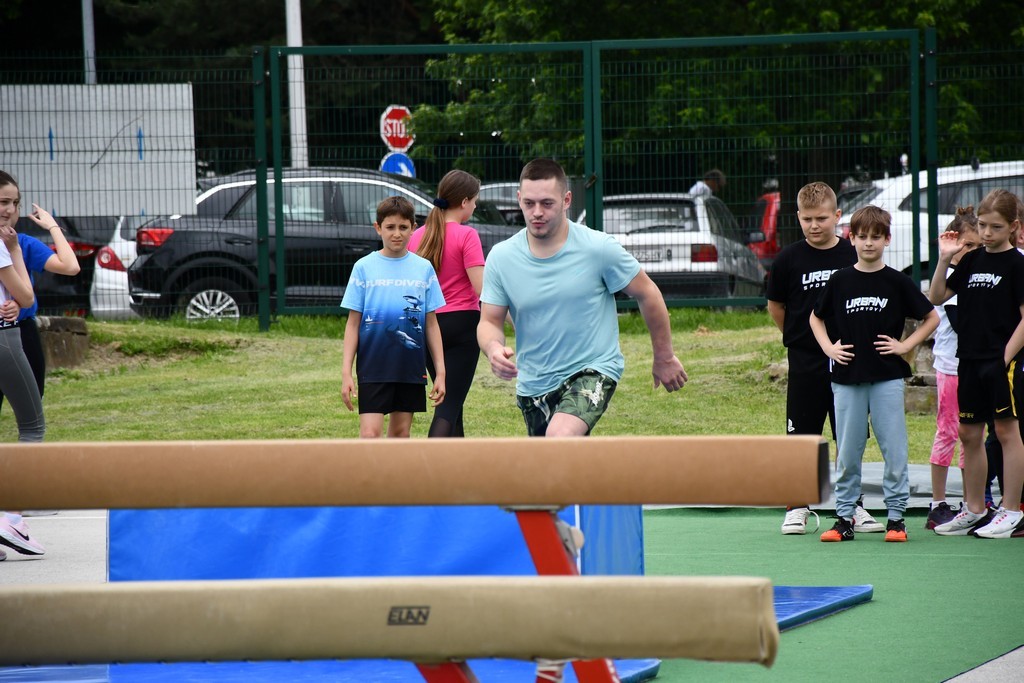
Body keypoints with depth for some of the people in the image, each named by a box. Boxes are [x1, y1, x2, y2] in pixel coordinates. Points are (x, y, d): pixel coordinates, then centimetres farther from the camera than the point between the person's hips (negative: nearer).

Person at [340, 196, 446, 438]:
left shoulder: (423, 268, 5)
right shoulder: (364, 267, 0)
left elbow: (431, 324, 8)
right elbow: (353, 323, 1)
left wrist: (440, 372, 5)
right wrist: (346, 372, -4)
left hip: (410, 369, 2)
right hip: (373, 367, -2)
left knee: (400, 434, 8)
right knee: (370, 434, -11)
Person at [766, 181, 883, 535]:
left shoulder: (854, 256, -1)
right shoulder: (789, 259, -2)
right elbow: (775, 306, 9)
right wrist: (799, 337, 9)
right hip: (805, 364, -1)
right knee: (801, 437, 2)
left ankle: (852, 506, 15)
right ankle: (797, 507, 10)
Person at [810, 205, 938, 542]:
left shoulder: (898, 282, 0)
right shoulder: (840, 281, 5)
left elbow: (932, 318, 8)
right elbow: (816, 318, 19)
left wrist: (905, 345, -1)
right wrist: (829, 347, 5)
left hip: (887, 377, -1)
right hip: (848, 376, 2)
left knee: (894, 450, -2)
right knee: (847, 451, 5)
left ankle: (896, 517, 5)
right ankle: (845, 517, 11)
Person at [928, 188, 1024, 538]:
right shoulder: (972, 261, 10)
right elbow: (937, 297, 11)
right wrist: (944, 259, -1)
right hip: (970, 358, 6)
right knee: (969, 434, 10)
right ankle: (974, 509, 20)